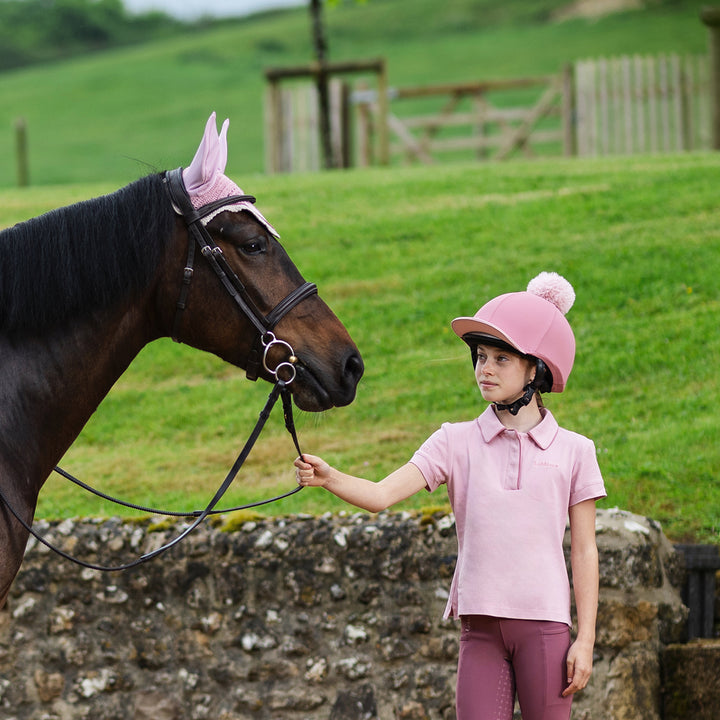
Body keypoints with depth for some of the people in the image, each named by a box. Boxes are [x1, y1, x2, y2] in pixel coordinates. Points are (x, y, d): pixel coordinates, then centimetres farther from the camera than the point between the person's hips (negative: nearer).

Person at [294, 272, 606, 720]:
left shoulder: (573, 451, 4)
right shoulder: (457, 442, 6)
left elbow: (584, 551, 4)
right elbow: (382, 495, -6)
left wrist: (586, 639, -2)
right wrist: (328, 478, -25)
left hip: (545, 622, -1)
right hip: (482, 625, 1)